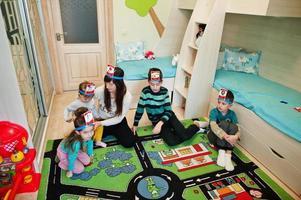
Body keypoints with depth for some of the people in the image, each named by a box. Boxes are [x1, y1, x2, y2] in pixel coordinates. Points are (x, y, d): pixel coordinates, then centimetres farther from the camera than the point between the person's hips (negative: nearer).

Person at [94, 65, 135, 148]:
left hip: (117, 122, -1)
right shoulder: (100, 90, -22)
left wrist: (101, 123, -32)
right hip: (101, 120, 1)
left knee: (129, 142, -20)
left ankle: (113, 132, 12)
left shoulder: (127, 97, -25)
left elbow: (119, 118, -20)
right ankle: (109, 132, 10)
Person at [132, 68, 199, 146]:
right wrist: (135, 125, -3)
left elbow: (168, 111, -14)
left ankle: (196, 125, 13)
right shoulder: (145, 92, -16)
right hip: (156, 120, 0)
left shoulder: (164, 91, -12)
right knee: (171, 142, -24)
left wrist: (160, 123, -29)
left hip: (168, 116, 1)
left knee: (184, 136, -17)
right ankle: (172, 130, 9)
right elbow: (140, 109, -7)